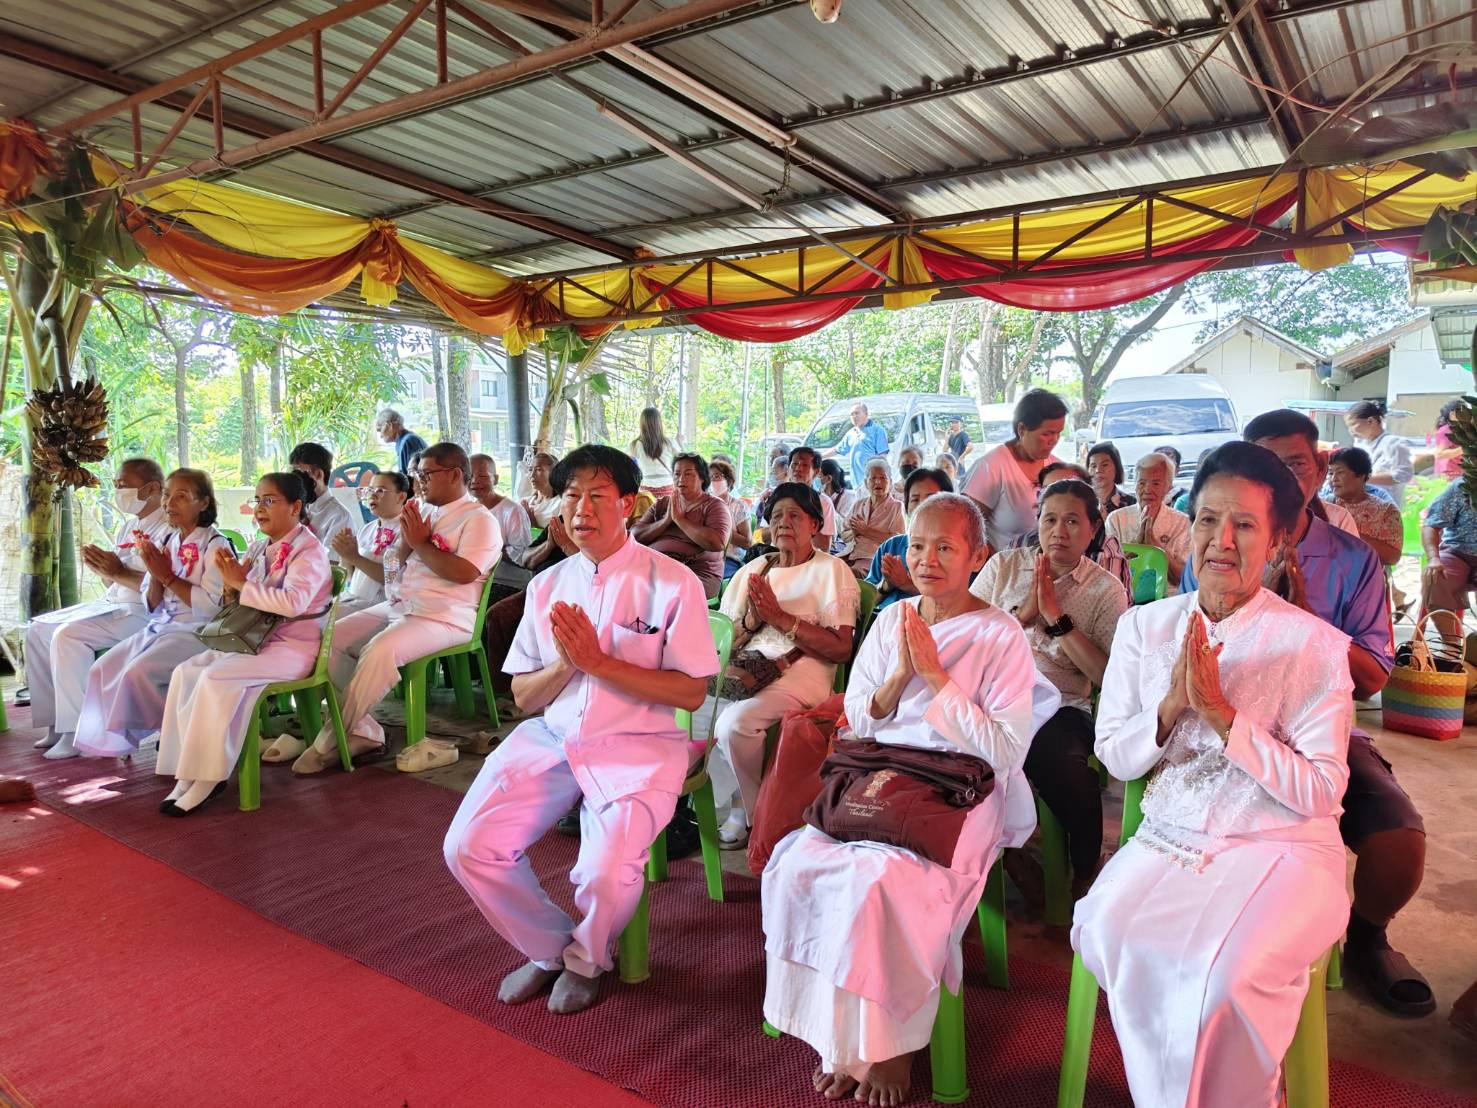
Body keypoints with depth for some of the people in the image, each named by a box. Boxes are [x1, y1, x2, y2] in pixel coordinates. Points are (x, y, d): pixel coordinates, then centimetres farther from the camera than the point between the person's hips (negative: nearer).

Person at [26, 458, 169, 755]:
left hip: (142, 612, -10)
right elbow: (116, 578, 18)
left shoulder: (167, 529, -14)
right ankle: (55, 722, 10)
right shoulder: (128, 526, 16)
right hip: (111, 604, 11)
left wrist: (119, 573, -23)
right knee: (38, 629, 7)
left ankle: (77, 731, -16)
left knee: (68, 635, -25)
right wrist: (101, 567, -2)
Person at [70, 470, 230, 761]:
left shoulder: (215, 545, -9)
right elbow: (153, 606, 13)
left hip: (198, 631, -8)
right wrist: (155, 575, -7)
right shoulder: (166, 543, 12)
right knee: (102, 669, -5)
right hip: (161, 627, 8)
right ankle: (111, 740, 8)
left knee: (136, 672, -23)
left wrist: (168, 576, -13)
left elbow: (212, 605, -19)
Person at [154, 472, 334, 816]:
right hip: (255, 638, 8)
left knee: (216, 677, -26)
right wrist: (231, 583, -6)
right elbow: (241, 603, 16)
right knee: (186, 672, -9)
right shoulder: (258, 549, 13)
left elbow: (293, 602, -28)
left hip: (294, 645, -8)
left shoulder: (309, 549, -11)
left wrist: (241, 583, -19)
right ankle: (190, 771, -8)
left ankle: (207, 777, -13)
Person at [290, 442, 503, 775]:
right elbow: (392, 564, 17)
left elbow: (464, 573, -22)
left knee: (379, 650, -31)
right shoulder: (421, 510, 17)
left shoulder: (479, 520, -6)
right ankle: (364, 731, -4)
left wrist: (419, 543, -11)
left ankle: (329, 741, -13)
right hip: (397, 607, 9)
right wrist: (406, 540, -4)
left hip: (444, 617, -9)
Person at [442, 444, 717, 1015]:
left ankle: (584, 958, 13)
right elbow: (523, 695, 10)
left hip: (637, 746, -5)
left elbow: (691, 692, -10)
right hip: (551, 738, 5)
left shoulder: (671, 582, -6)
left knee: (606, 874, -25)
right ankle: (549, 948, 17)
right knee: (468, 848, -10)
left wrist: (598, 662, -17)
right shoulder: (547, 586, 10)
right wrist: (565, 664, -12)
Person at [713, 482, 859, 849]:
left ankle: (748, 813, -3)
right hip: (744, 669, 5)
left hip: (799, 675, -5)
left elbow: (841, 648, -7)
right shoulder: (753, 570, 21)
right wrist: (752, 619, -5)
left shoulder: (831, 571, 4)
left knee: (734, 722, -30)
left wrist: (780, 616, -12)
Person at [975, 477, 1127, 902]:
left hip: (1061, 708, -1)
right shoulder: (1004, 565, 12)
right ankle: (1006, 853, -1)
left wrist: (1056, 616, -11)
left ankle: (1084, 875, 2)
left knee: (1064, 768, -32)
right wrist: (1024, 613, -9)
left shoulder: (1106, 589, 8)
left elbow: (1109, 675, -7)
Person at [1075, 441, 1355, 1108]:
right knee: (1105, 931, -24)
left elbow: (1321, 791, -9)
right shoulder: (1144, 627, 6)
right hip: (1168, 840, 3)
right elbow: (1115, 758, 5)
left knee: (1230, 971, -29)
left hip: (1280, 847, -3)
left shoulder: (1314, 644, -4)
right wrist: (1173, 703, -13)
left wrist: (1220, 711, -18)